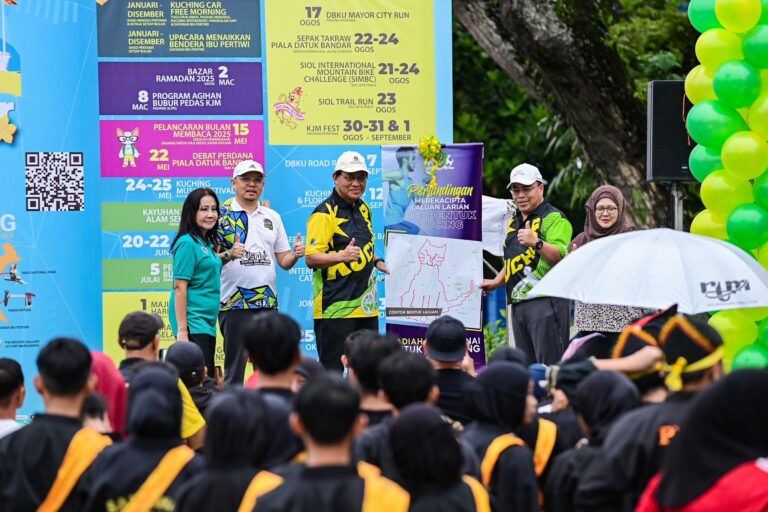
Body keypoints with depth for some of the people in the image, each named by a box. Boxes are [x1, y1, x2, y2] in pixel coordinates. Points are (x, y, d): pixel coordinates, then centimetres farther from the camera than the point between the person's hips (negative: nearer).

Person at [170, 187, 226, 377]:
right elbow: (179, 287, -16)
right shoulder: (187, 243, -12)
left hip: (208, 323, 9)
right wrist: (182, 330, -20)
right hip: (193, 322, -9)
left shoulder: (206, 243, 14)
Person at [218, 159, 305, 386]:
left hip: (268, 302, 5)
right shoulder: (222, 214, 0)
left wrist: (295, 254, -5)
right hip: (234, 304, -5)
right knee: (235, 367, -4)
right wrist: (229, 255, -24)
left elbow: (284, 261, 16)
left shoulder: (272, 216, 16)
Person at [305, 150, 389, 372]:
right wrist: (341, 256, -32)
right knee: (332, 371, -7)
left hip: (365, 305, 8)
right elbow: (311, 258, -17)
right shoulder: (324, 213, -11)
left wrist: (376, 261, 10)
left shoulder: (364, 209, 15)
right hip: (335, 308, -8)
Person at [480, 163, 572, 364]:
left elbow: (560, 257, -18)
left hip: (545, 300, -9)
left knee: (549, 365, -13)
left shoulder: (554, 218, -4)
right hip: (517, 302, 9)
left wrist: (536, 242, -31)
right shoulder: (514, 222, 23)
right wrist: (497, 281, 21)